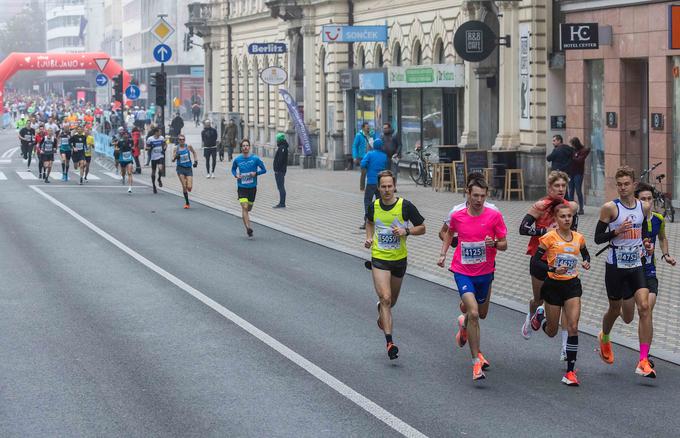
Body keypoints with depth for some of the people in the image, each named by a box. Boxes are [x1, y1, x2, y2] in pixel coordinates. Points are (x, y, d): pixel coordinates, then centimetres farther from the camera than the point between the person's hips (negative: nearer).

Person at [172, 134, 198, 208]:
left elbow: (194, 152, 19)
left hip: (188, 168, 1)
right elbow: (173, 160, -3)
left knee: (189, 188, -9)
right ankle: (187, 203, 2)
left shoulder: (188, 146, -1)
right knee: (184, 187, -10)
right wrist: (175, 157, -24)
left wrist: (195, 160, 10)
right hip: (180, 168, -1)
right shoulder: (176, 148, -3)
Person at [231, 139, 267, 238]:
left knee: (249, 208, 13)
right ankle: (248, 228, -19)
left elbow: (264, 170, 1)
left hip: (252, 186, 1)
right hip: (242, 187, -1)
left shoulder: (255, 159, -6)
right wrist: (236, 175, -6)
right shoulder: (237, 160, -2)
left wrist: (255, 173, -16)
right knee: (244, 207, -15)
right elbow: (233, 169, 15)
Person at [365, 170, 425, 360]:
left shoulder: (405, 206, -11)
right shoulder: (374, 206, -3)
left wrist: (406, 232, -20)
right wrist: (369, 238, 3)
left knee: (392, 300, 18)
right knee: (385, 298, -15)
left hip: (399, 259, 1)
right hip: (379, 259, -1)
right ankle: (389, 342, -17)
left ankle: (381, 309, 55)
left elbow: (422, 228, -2)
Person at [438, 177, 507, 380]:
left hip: (485, 272, 2)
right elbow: (449, 233, 18)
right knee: (474, 313, -19)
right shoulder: (457, 216, -5)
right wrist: (443, 254, 8)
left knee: (482, 314, 19)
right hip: (463, 272, -2)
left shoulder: (494, 216, -8)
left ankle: (464, 323, 57)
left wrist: (494, 243, -23)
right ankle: (477, 360, -14)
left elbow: (504, 245, -2)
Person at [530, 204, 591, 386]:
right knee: (552, 332, 10)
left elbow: (585, 254, 22)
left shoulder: (579, 238, 3)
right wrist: (553, 269, -24)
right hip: (554, 285, -2)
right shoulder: (549, 237, -10)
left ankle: (570, 372, -7)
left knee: (573, 327, -11)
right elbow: (535, 260, -10)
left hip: (572, 285, 2)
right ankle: (540, 317, 48)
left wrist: (586, 262, -1)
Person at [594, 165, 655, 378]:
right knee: (615, 309, 11)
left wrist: (647, 245, 2)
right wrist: (616, 231, -23)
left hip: (636, 266, 3)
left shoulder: (645, 207, 4)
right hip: (615, 266, -3)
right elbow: (597, 238, -6)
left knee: (644, 307, -15)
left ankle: (644, 361, -16)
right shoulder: (610, 208, -9)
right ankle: (604, 338, 48)